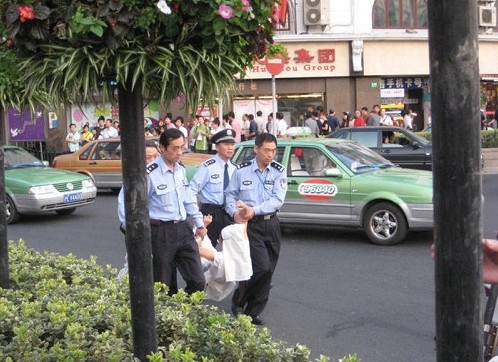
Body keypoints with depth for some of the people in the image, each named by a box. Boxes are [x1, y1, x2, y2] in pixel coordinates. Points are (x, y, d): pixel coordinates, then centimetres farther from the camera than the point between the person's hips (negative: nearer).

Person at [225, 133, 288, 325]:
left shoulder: (279, 171, 0)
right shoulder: (241, 170, -1)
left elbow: (278, 199, -9)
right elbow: (230, 195, 7)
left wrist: (255, 210, -20)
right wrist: (235, 212, -11)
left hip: (271, 224, 3)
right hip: (250, 225, -3)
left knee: (268, 272, 6)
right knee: (263, 268, -15)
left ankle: (253, 312, 19)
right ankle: (239, 299, 7)